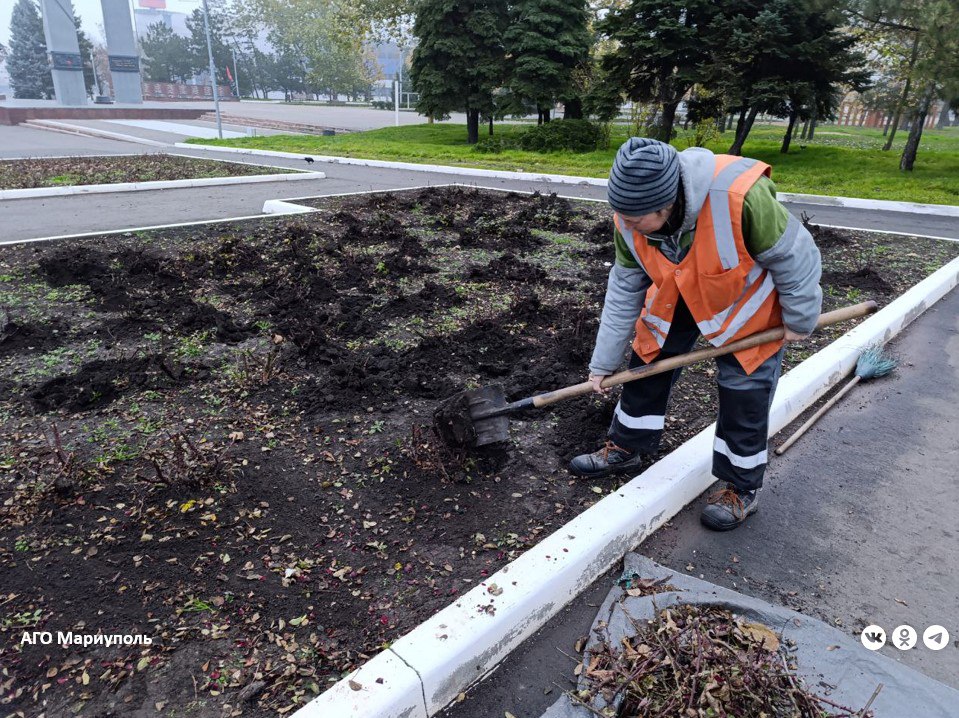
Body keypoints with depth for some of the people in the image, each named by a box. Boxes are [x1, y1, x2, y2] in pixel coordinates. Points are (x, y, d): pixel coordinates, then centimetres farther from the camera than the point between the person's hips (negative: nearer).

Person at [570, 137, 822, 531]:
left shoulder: (739, 195, -41)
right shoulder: (629, 221, -24)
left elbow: (794, 255, -24)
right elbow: (624, 291, -11)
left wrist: (799, 318, -9)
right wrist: (604, 362, -7)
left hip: (747, 302, -4)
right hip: (674, 298, 4)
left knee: (743, 395, 0)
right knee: (646, 367, 7)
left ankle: (741, 488, 22)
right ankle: (625, 449, 30)